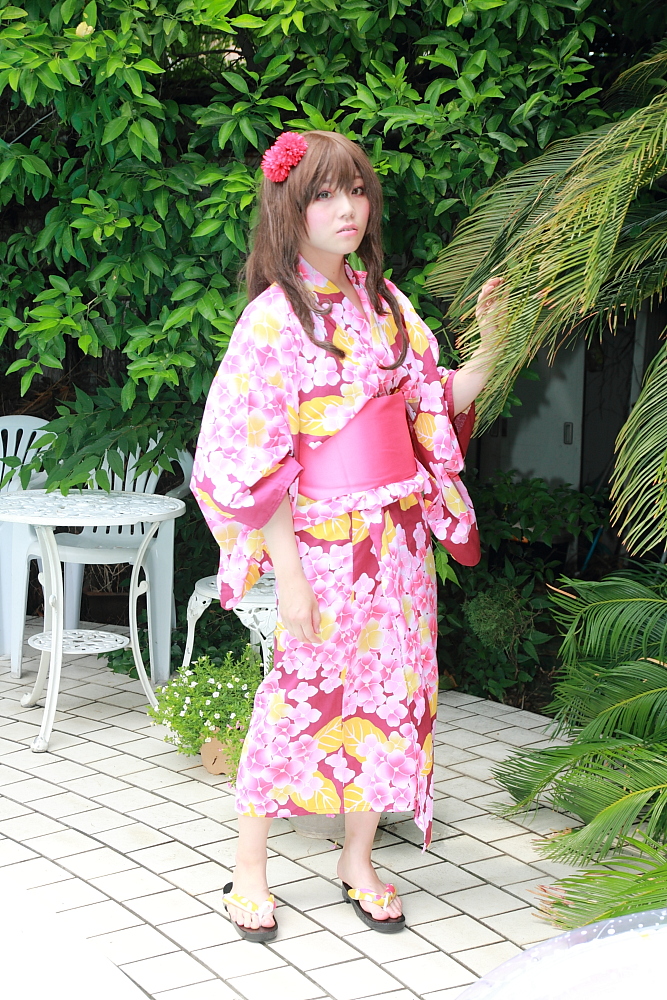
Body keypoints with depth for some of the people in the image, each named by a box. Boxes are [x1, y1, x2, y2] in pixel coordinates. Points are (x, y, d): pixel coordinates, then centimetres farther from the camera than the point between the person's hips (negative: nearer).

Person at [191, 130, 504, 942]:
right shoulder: (274, 320, -11)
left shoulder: (380, 300, 8)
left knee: (389, 692, 10)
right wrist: (290, 576, -17)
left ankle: (358, 860, 27)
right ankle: (249, 870, 20)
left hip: (401, 535, 6)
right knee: (303, 695, 2)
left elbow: (434, 404, 12)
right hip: (325, 544, -6)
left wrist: (488, 352, -5)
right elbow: (249, 464, -14)